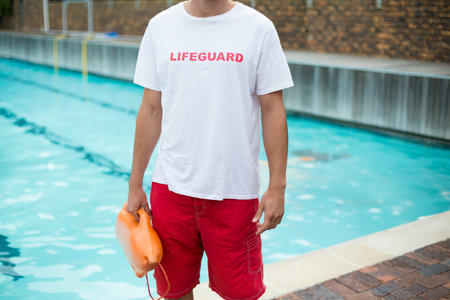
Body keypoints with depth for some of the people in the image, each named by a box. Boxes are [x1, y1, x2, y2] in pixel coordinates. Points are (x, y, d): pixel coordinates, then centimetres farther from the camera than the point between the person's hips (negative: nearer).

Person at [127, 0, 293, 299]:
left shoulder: (259, 28, -2)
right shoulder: (160, 26, 4)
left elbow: (272, 110, -3)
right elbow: (151, 109, 7)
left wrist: (277, 187, -7)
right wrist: (135, 185, 7)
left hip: (234, 189, -2)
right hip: (171, 185, 2)